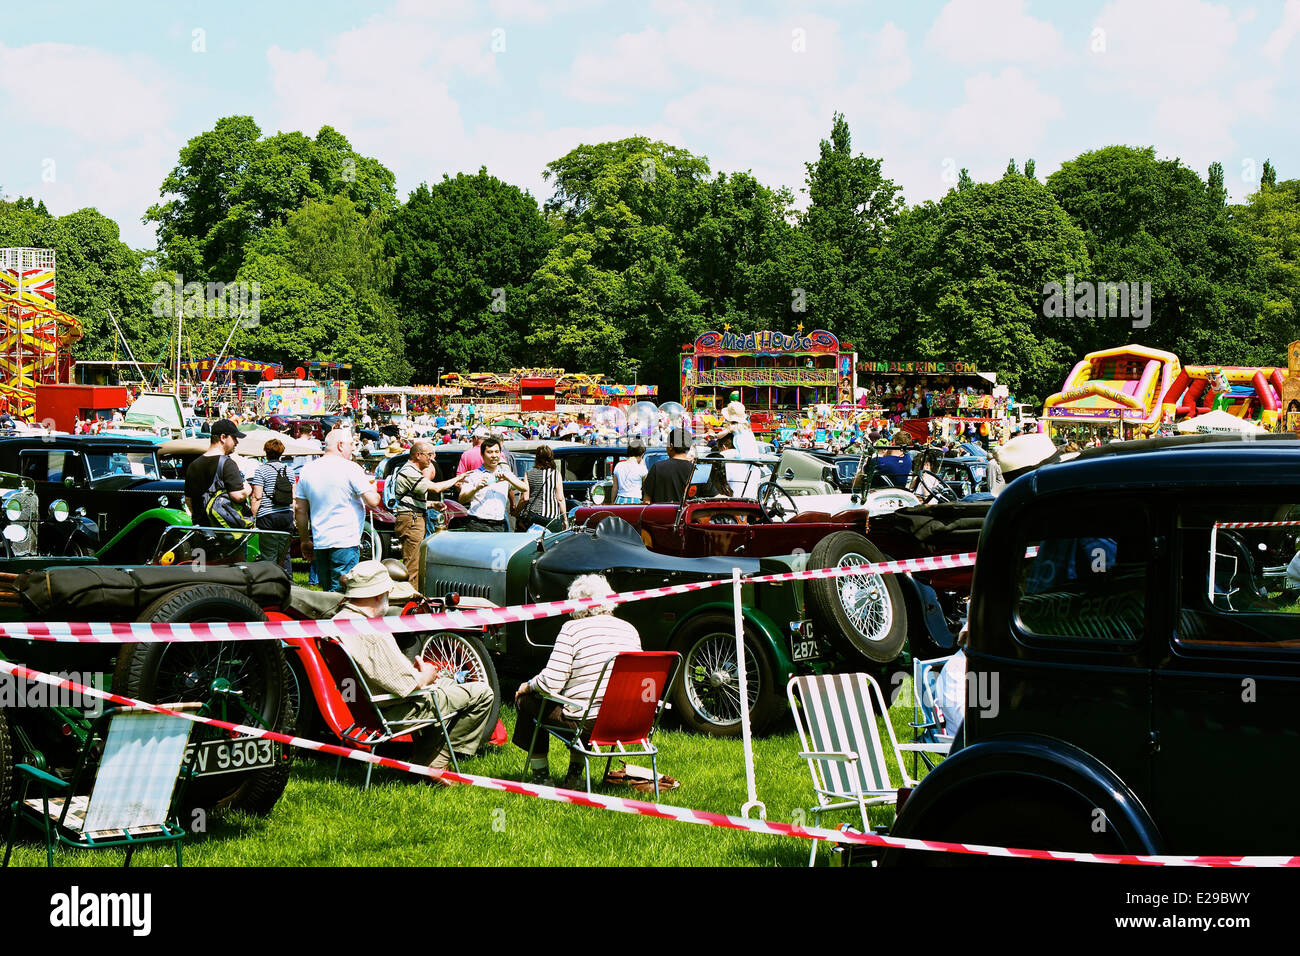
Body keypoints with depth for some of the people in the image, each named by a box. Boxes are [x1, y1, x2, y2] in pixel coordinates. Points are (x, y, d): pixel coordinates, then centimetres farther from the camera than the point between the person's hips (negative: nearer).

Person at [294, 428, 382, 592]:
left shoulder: (307, 470, 9)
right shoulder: (351, 468, -9)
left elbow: (299, 509, 12)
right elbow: (373, 502, -12)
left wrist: (305, 540, 19)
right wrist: (372, 488, 11)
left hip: (319, 543, 6)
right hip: (346, 541, -6)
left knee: (327, 592, 15)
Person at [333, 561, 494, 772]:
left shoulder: (338, 621, 1)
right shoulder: (373, 635, -30)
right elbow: (408, 686, -26)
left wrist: (415, 671, 7)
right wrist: (425, 676, -4)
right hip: (395, 713, -10)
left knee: (449, 683, 32)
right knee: (482, 694, -1)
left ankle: (424, 762, 28)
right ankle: (435, 764, 7)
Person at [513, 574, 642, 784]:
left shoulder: (572, 629, -10)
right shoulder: (630, 630, 7)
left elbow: (551, 683, -15)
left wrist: (528, 686, 6)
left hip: (586, 722, -6)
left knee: (525, 699, 16)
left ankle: (540, 773, 20)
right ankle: (575, 770, 30)